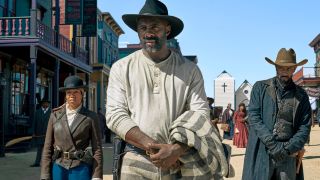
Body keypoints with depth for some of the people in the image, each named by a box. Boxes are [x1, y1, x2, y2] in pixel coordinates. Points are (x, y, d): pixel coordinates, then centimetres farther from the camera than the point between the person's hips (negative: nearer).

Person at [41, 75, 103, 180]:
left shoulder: (91, 117, -1)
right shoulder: (55, 115, 6)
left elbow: (97, 149, -2)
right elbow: (48, 147, 5)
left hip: (81, 169, -2)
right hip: (58, 169, 2)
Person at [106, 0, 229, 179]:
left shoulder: (190, 69, 2)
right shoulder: (122, 68, 1)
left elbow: (200, 113, -5)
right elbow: (115, 115, -6)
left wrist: (177, 150, -21)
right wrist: (154, 148, -16)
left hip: (178, 164, 1)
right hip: (136, 164, 0)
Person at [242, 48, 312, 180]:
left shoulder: (301, 95, 9)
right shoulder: (260, 88, 5)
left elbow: (305, 126, 4)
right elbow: (253, 117, -4)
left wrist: (288, 148, -11)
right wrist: (273, 144, -14)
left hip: (288, 155, 2)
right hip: (261, 152, -1)